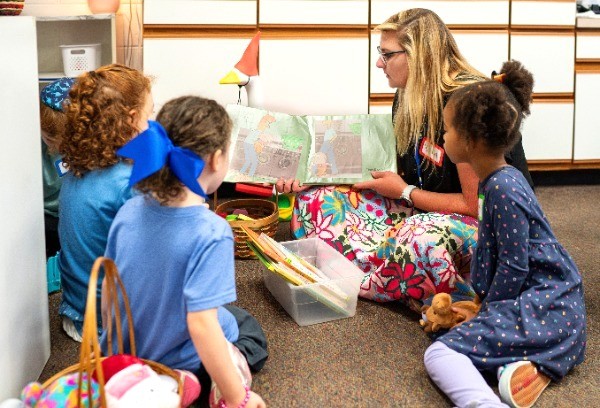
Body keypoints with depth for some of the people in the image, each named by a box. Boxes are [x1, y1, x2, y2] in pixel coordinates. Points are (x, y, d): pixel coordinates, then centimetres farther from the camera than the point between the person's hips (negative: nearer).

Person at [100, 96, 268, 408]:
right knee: (250, 327, 27)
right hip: (180, 362, -7)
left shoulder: (128, 211, -12)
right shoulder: (211, 233, -31)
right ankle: (236, 360, 2)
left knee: (235, 316, 35)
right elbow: (200, 324, -33)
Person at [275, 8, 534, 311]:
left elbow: (477, 204, -20)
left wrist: (403, 192, -12)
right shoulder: (407, 100, 2)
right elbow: (408, 180, 7)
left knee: (423, 234, -42)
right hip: (424, 213, 8)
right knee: (315, 201, -5)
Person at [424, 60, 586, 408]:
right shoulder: (502, 179, 13)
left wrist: (486, 312, -3)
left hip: (543, 307, -10)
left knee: (439, 353, -18)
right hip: (546, 299, 10)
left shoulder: (503, 190, -18)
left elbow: (513, 268, -15)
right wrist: (484, 304, 20)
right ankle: (539, 365, -1)